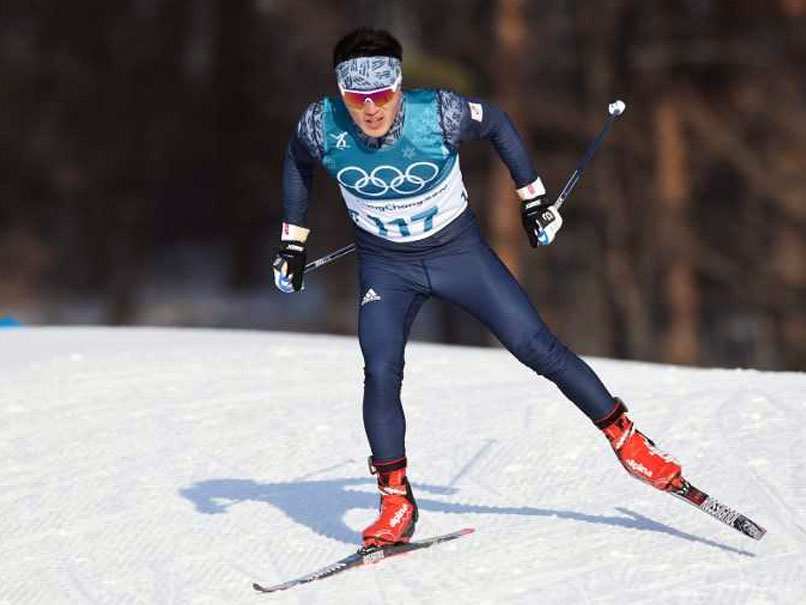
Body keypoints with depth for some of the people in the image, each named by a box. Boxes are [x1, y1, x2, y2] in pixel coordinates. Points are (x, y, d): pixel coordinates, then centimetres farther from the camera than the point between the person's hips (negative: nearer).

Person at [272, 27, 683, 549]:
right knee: (381, 374, -17)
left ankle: (627, 439, 9)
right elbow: (298, 163, 3)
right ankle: (397, 505, -3)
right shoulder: (322, 126, -22)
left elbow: (497, 124, -6)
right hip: (385, 266, 1)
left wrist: (534, 198, 1)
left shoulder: (439, 114, -28)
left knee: (538, 348, -5)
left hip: (458, 250, -1)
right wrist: (293, 243, 5)